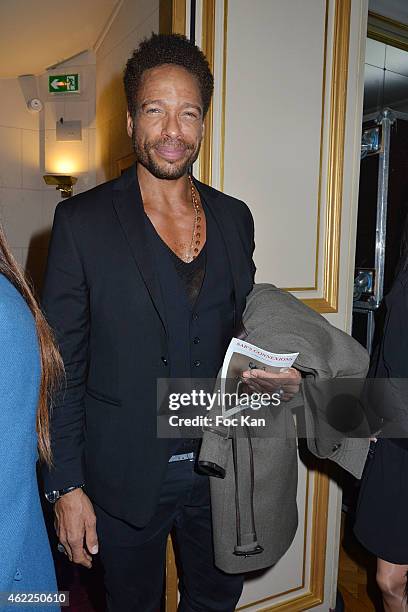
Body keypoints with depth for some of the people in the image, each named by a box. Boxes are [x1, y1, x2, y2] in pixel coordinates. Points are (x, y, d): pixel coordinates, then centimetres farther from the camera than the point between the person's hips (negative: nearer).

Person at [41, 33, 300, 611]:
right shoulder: (82, 219, -10)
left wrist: (275, 372, -8)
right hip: (126, 476, -3)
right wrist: (66, 488, -10)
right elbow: (63, 365, -9)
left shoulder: (234, 217, 2)